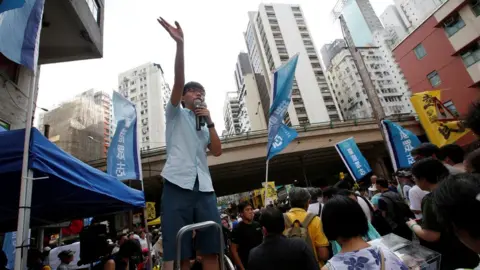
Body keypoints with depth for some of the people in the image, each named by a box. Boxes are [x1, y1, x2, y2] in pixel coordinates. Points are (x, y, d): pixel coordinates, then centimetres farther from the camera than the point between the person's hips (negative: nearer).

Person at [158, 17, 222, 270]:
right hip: (178, 184, -4)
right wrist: (180, 44, -12)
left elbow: (217, 151, 10)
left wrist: (209, 121, 5)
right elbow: (178, 82, -2)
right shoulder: (175, 114, 15)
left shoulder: (205, 126, 25)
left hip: (204, 187, 4)